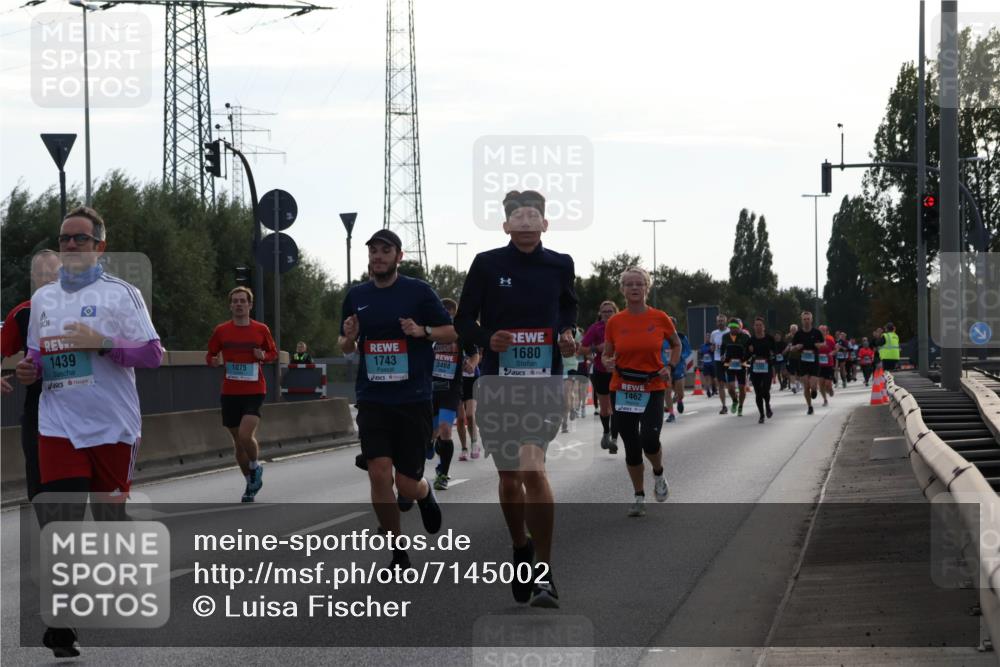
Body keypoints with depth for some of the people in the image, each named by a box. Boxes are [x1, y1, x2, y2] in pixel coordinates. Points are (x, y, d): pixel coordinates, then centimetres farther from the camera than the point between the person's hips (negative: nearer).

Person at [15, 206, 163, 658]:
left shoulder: (121, 294, -1)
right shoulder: (43, 298, 14)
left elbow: (153, 353, -7)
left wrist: (101, 342, -19)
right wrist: (28, 370, 2)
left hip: (112, 426, -2)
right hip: (59, 427, 2)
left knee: (110, 517, 8)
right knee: (63, 522, -10)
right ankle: (61, 626, -10)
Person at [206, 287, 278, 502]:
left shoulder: (261, 330, 2)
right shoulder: (221, 331, 3)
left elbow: (273, 353, 13)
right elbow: (209, 356, 11)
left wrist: (264, 356, -9)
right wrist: (215, 361, -12)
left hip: (254, 391, -2)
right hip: (230, 393, 2)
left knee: (246, 435, -20)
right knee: (238, 440, 7)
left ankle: (255, 467, 10)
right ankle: (251, 482, 25)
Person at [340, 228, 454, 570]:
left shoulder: (418, 291, -2)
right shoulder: (356, 296, 8)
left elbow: (452, 332, 2)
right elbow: (345, 347, 18)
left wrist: (423, 331, -17)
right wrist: (348, 338, -5)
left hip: (413, 400, -2)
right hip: (373, 399, 2)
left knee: (406, 484, -1)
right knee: (379, 475, -12)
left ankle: (424, 493, 38)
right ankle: (398, 554, 2)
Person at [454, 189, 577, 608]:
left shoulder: (559, 265, 2)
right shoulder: (487, 264, -2)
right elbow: (463, 320, 4)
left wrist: (567, 334, 2)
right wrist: (487, 339, -15)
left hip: (543, 382, -1)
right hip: (497, 383, 1)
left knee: (532, 469, -19)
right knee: (509, 477, 11)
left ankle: (544, 573, -13)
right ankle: (521, 551, 36)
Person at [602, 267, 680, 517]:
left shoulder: (660, 318, -3)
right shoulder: (615, 323, -1)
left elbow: (676, 344, 14)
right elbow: (607, 354, 11)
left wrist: (670, 367, -2)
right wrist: (609, 363, -12)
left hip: (653, 388, -2)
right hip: (623, 390, 2)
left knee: (649, 440, -18)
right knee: (631, 446, 5)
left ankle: (659, 473, 15)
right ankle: (638, 496, 21)